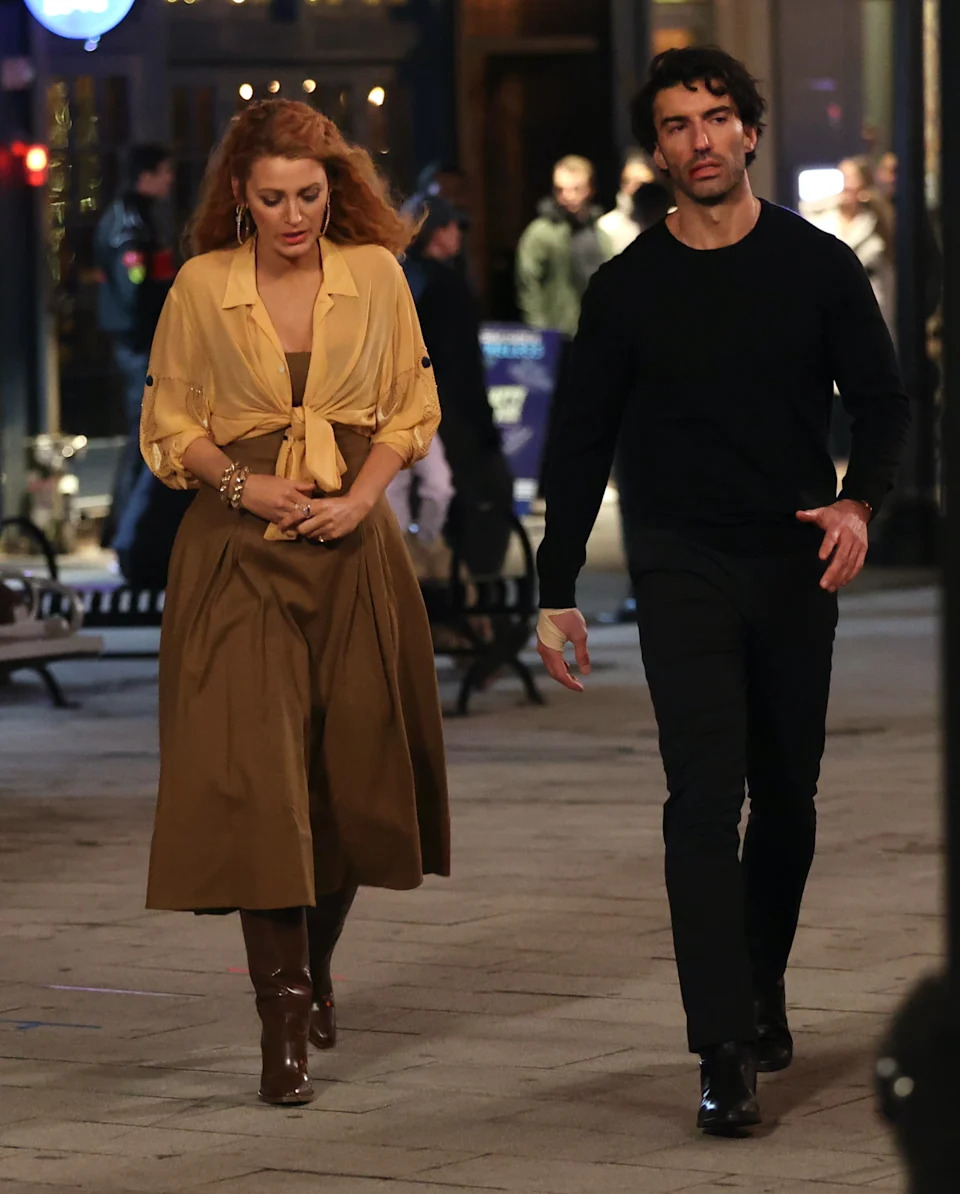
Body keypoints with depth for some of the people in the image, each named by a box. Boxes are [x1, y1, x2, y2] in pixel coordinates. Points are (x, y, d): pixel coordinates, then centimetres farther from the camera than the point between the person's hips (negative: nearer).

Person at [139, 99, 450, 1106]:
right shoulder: (201, 287, -1)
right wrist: (244, 486, -11)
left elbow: (410, 411, 8)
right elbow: (169, 427, 6)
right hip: (239, 551, -2)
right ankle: (283, 1022, -9)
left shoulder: (375, 276, 2)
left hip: (354, 545, 2)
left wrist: (360, 496, -8)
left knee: (353, 771, 7)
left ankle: (315, 964, 33)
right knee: (253, 773, -11)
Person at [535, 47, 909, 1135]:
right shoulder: (628, 289, 0)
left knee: (786, 798, 11)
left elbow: (880, 400, 5)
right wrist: (556, 590, 1)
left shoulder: (818, 267, 1)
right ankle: (725, 1054, -17)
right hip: (683, 566, -2)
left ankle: (762, 992, 34)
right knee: (707, 792, -13)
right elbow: (583, 443, 5)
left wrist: (859, 501, -16)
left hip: (795, 563, 2)